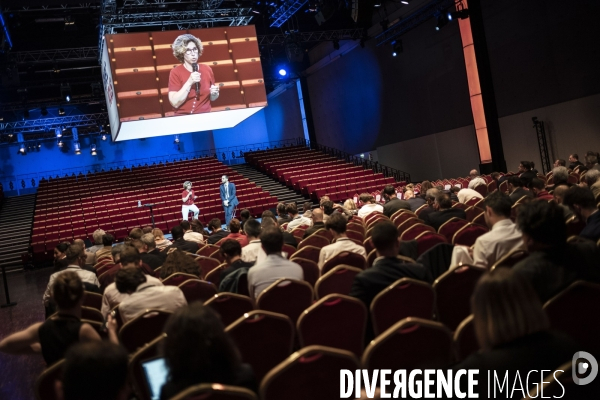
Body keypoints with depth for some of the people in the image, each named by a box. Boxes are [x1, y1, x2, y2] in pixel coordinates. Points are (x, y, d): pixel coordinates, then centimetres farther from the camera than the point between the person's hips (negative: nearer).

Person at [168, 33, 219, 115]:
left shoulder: (207, 69, 6)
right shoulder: (175, 72, -4)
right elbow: (175, 103, -13)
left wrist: (214, 94, -4)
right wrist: (189, 82, -16)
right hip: (183, 117, -2)